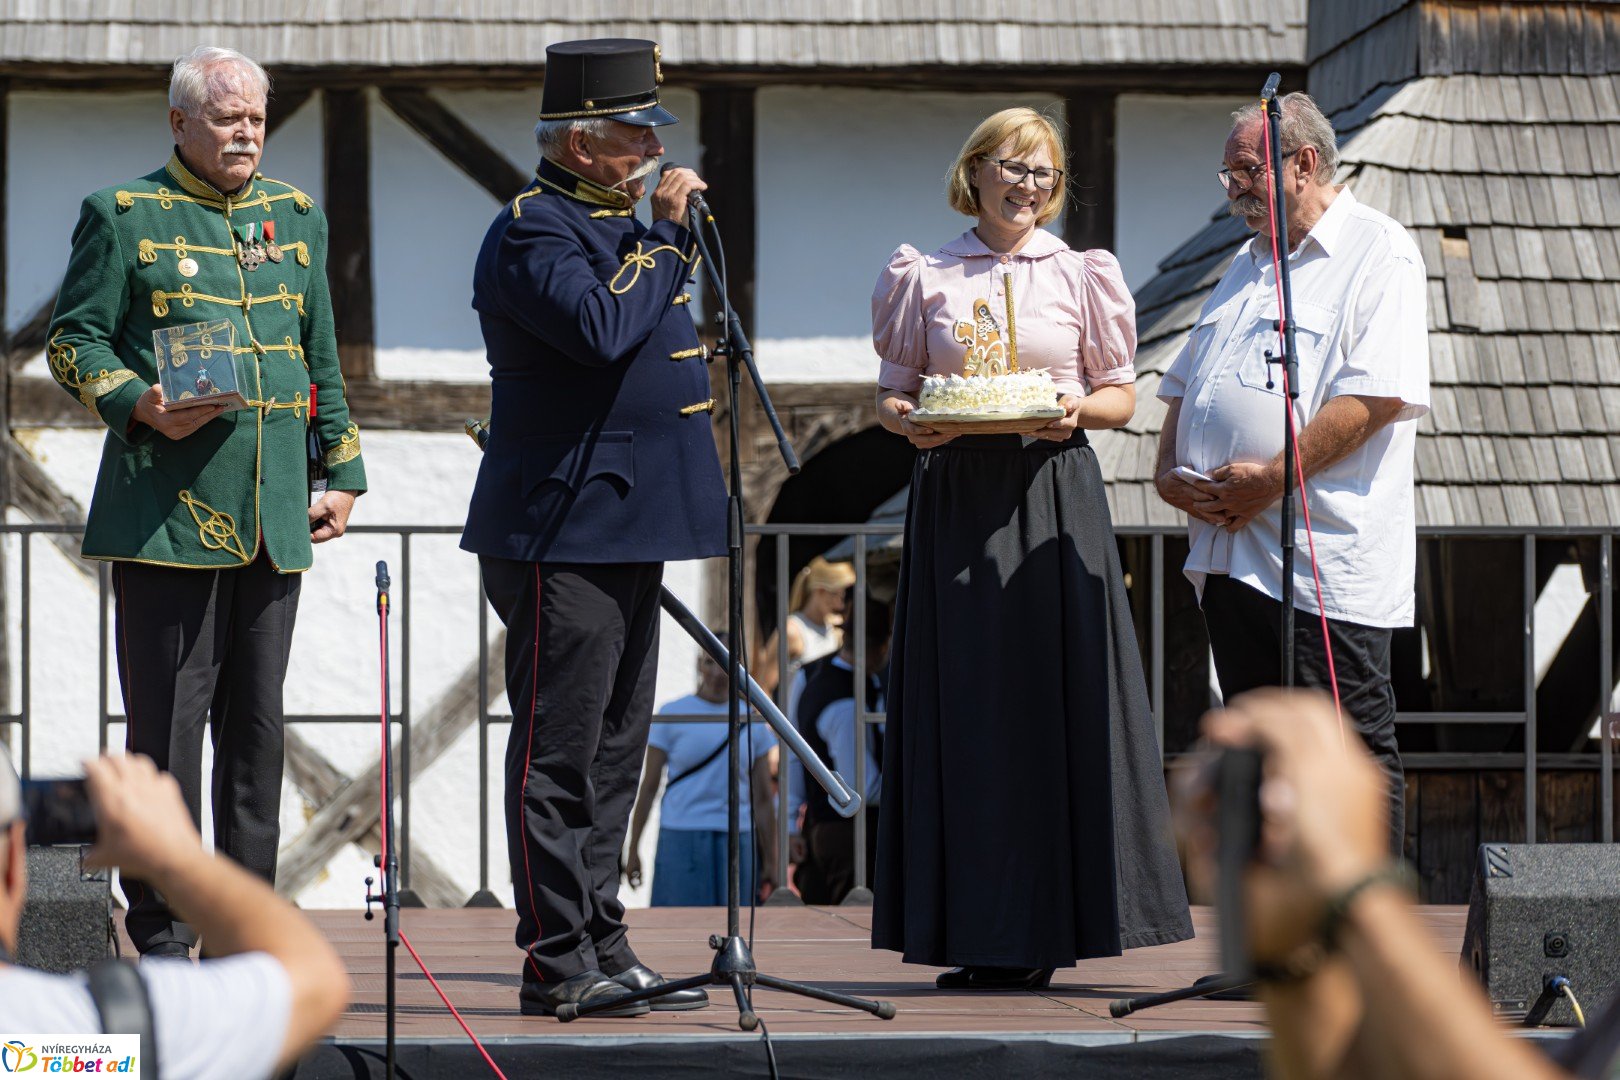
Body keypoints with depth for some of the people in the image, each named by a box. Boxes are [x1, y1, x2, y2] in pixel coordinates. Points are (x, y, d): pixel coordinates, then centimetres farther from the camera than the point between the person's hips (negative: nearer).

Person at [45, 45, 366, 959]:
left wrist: (343, 474, 16)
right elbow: (74, 341, 0)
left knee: (258, 722, 7)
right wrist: (139, 406, -17)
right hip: (167, 508, -5)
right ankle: (163, 934, 0)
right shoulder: (124, 216, 2)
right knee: (167, 720, -5)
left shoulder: (297, 217, 17)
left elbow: (322, 361, 22)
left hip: (273, 513, 5)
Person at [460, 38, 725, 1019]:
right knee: (560, 753, -6)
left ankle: (603, 946, 17)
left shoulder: (618, 226, 18)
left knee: (614, 752, 12)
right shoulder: (531, 232, -12)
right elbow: (603, 329, -27)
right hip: (561, 535, -10)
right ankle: (558, 962, -4)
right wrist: (667, 234, -17)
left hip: (627, 530, 10)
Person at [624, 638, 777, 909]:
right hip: (681, 839, -2)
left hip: (737, 842, 2)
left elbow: (763, 800, 12)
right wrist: (633, 850, 3)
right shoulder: (672, 715, 2)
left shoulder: (753, 723, 9)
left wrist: (771, 863, 10)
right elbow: (648, 787, 5)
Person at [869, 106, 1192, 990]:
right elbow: (891, 393, 10)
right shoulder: (926, 279, 9)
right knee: (962, 705, -2)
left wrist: (1077, 408, -10)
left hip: (1053, 493, 0)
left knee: (1055, 698, -5)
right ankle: (979, 937, 1)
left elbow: (1121, 396, 10)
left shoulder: (1080, 275, 9)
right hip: (957, 492, 0)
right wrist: (910, 421, -12)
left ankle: (1044, 930, 0)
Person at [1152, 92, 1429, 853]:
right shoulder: (1246, 267, 22)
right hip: (1230, 551, 8)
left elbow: (1378, 396, -17)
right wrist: (1169, 471, 5)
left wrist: (1272, 479, -18)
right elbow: (1186, 386, 26)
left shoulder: (1378, 254, -5)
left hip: (1327, 559, -8)